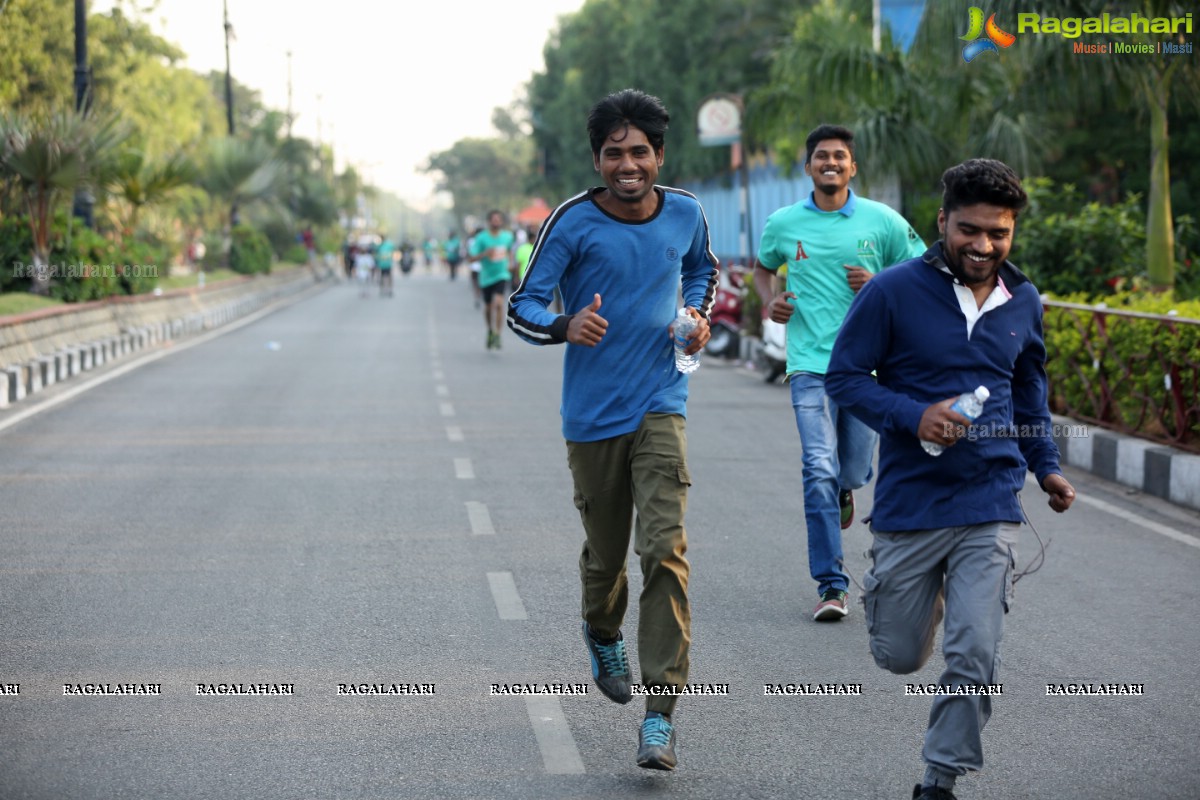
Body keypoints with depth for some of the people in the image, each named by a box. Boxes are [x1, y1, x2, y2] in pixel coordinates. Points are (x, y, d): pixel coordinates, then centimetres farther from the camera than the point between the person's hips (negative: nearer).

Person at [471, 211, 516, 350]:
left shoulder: (507, 236, 2)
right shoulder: (481, 238, -9)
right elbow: (473, 258, -11)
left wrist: (511, 263, 10)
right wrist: (485, 254, -27)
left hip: (502, 275, 0)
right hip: (486, 277, 0)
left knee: (498, 303, -21)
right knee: (488, 307, 12)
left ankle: (497, 335, -16)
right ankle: (490, 331, 39)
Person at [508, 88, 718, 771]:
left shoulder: (686, 214, 1)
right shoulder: (574, 222, -9)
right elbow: (522, 306, -8)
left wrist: (700, 316, 3)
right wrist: (565, 327, -29)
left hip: (660, 406, 1)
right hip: (593, 413, -1)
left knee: (665, 548, -14)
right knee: (605, 552, 12)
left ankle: (661, 714, -14)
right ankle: (604, 637, 48)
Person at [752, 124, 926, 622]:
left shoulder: (883, 221, 1)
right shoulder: (783, 224, 5)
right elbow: (763, 267, 25)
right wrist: (770, 300, 4)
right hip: (810, 364, 0)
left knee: (853, 471, 7)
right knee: (819, 471, -12)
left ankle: (844, 489, 48)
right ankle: (831, 586, -9)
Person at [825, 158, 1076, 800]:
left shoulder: (1023, 302, 6)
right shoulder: (893, 292, -9)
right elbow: (843, 377, -6)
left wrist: (1046, 467, 11)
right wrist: (913, 416, -20)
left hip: (990, 506, 2)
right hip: (909, 502, -2)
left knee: (974, 657, -8)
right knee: (899, 656, 11)